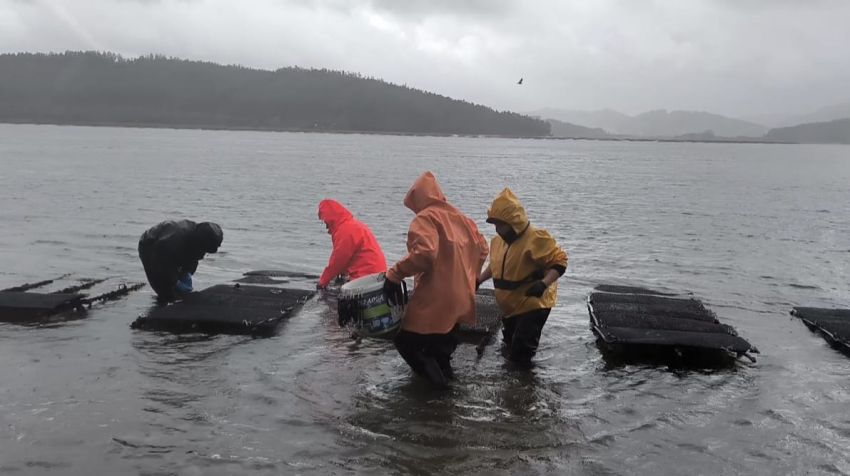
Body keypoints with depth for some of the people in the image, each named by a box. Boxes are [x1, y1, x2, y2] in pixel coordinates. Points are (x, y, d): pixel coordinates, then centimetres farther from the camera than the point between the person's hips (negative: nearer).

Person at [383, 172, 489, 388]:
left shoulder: (425, 218, -11)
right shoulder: (461, 218, 15)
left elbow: (424, 253, -28)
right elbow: (482, 248, 22)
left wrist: (395, 273, -21)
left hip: (434, 300, -8)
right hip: (461, 300, 8)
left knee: (406, 340, 5)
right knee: (442, 344, 24)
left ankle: (436, 379, -8)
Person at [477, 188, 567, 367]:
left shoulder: (536, 239, -23)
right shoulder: (498, 240, 5)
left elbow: (559, 262, -21)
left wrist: (544, 283, -35)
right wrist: (478, 280, 9)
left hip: (533, 305, -9)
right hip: (510, 306, 9)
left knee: (520, 354, -11)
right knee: (510, 347, 24)